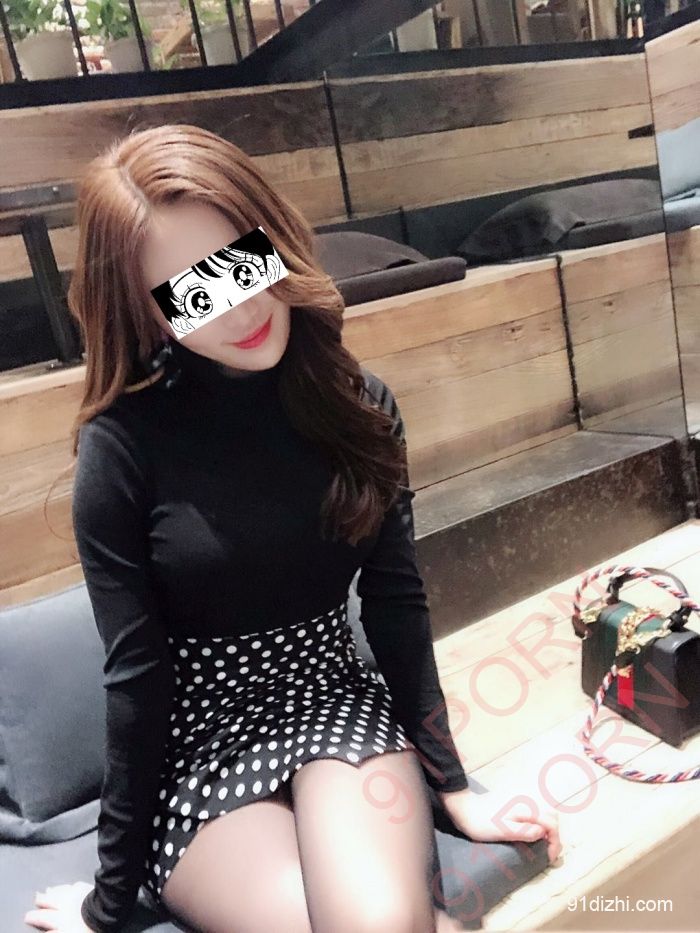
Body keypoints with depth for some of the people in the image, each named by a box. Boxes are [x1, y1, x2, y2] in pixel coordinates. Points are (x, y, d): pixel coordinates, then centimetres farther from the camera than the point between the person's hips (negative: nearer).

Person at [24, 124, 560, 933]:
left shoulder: (358, 403, -5)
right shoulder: (123, 443, -14)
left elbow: (396, 599, 0)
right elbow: (136, 673, -10)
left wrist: (451, 783, 3)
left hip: (336, 699, 2)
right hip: (194, 745, -1)